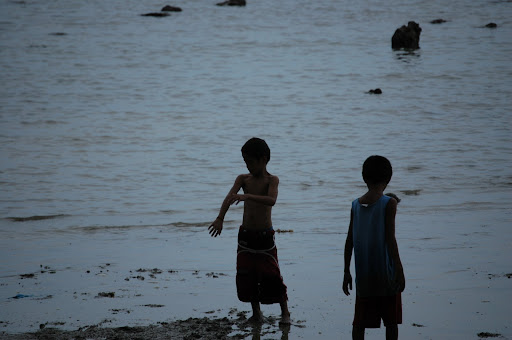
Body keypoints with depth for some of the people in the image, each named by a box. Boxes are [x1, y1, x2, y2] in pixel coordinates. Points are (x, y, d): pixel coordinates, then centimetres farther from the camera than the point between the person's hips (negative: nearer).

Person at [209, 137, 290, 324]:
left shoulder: (272, 180, -8)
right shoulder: (243, 179, 3)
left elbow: (271, 200, -28)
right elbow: (229, 198, -13)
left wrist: (247, 196, -42)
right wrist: (220, 218, -30)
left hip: (265, 236, -4)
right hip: (245, 235, 4)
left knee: (272, 276, -5)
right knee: (246, 277, 4)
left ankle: (285, 312, 10)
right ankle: (256, 312, 20)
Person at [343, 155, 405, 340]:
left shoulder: (356, 205, 3)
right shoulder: (389, 203, -9)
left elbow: (349, 241, 5)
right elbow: (390, 239, -13)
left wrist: (347, 272, 13)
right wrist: (399, 269, -7)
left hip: (363, 275, 3)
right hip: (386, 273, -3)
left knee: (359, 322, 7)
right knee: (391, 321, 8)